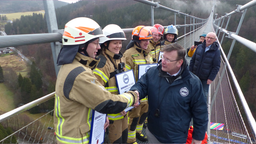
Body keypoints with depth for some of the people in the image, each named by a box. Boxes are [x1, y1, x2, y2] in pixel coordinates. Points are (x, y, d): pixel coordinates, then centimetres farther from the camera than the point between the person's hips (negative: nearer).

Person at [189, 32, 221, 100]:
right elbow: (192, 60, 4)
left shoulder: (216, 51, -10)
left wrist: (211, 78, -12)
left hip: (205, 78, -3)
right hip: (195, 75, 4)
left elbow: (216, 66, -9)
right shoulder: (199, 47, -1)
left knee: (204, 94, 8)